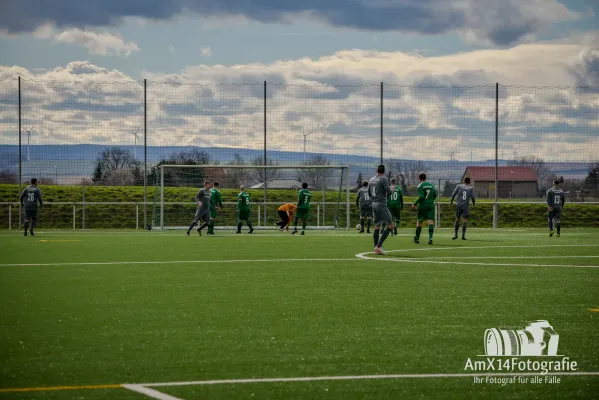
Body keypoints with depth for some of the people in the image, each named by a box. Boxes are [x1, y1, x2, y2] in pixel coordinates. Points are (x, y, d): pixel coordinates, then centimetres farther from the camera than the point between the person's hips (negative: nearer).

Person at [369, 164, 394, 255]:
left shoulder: (372, 180, 10)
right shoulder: (384, 179, -11)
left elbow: (369, 193, 18)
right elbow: (389, 192, -16)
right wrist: (389, 190, 6)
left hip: (374, 204, 8)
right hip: (382, 204, -8)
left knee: (377, 227, 13)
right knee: (390, 226, -2)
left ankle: (376, 249, 10)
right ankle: (379, 246, -11)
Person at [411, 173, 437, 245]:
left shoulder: (420, 186, -7)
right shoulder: (431, 185, 9)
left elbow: (421, 196, -17)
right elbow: (435, 195, 12)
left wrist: (415, 204, -9)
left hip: (423, 205, -3)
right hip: (431, 205, 3)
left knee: (419, 221, 10)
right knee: (430, 221, -4)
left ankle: (417, 238, 18)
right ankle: (430, 237, -21)